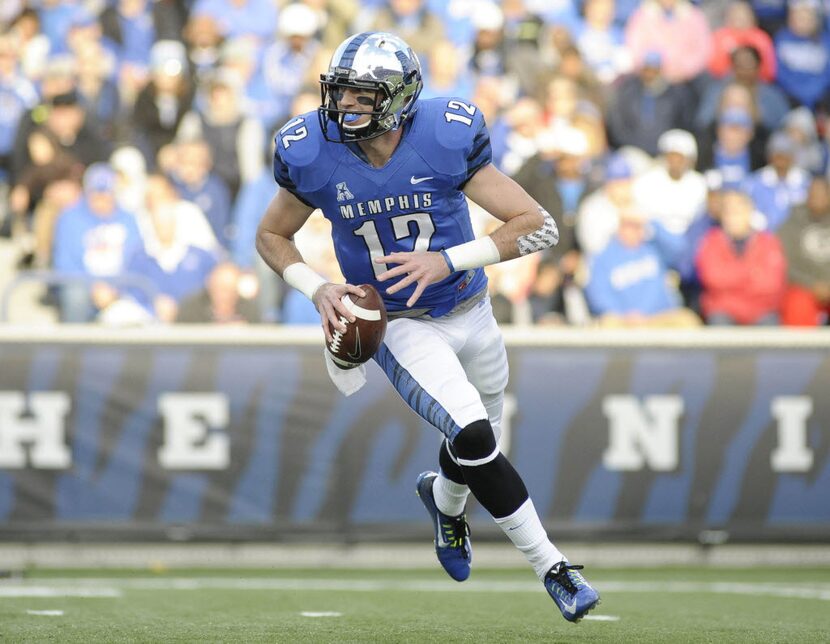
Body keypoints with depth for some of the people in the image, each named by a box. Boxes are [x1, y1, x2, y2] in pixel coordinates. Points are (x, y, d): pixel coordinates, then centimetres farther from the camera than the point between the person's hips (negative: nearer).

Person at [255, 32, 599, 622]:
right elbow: (272, 237, 2)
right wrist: (318, 290, -15)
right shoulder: (314, 156, -16)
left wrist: (449, 260, -27)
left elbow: (540, 226, -17)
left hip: (469, 314, 2)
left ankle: (444, 497, 56)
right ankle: (552, 568, -9)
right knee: (474, 437, -22)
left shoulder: (447, 141, -20)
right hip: (398, 326, -2)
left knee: (477, 450, 18)